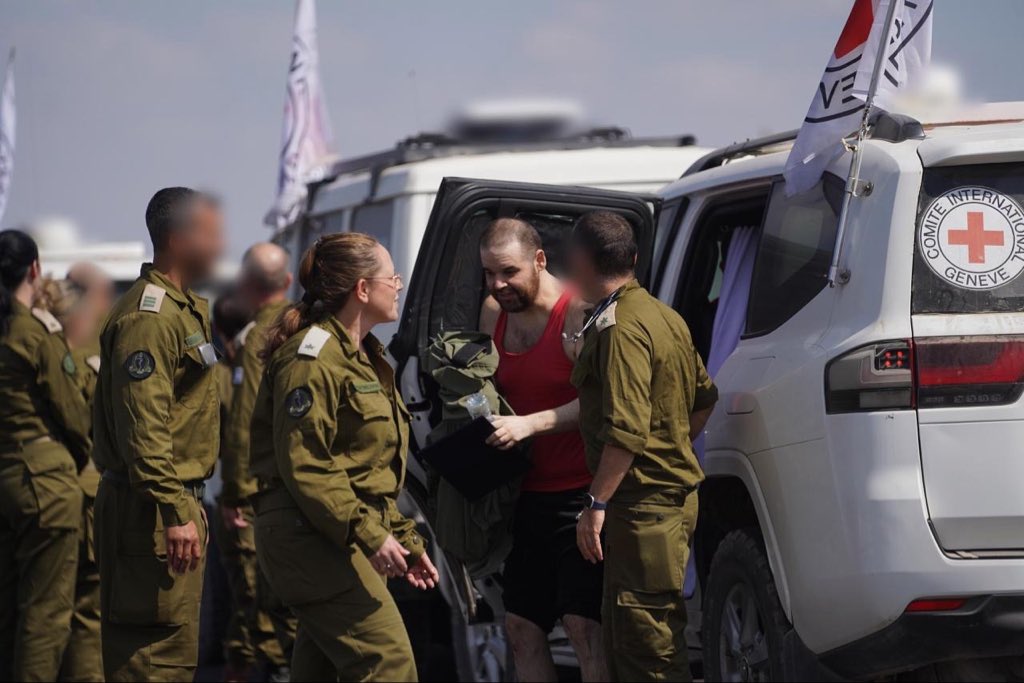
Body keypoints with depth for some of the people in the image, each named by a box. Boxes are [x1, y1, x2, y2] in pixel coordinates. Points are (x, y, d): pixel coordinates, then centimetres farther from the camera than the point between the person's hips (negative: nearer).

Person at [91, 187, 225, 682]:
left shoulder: (187, 308, 18)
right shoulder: (148, 318, -16)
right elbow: (143, 427, -24)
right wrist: (175, 512, -27)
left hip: (178, 502, 11)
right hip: (154, 510, -11)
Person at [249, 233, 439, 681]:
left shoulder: (363, 357, 21)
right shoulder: (313, 357, -13)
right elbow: (304, 466, -20)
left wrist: (404, 540, 21)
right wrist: (369, 535, -24)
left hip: (348, 541, 10)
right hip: (312, 539, -10)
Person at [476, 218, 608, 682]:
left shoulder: (576, 313, -13)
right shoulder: (493, 314, 10)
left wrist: (528, 425, -28)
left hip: (579, 494, -8)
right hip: (528, 495, 8)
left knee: (583, 625, -14)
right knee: (521, 626, 9)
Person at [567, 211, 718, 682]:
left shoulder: (619, 329, -17)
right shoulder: (663, 317, 15)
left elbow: (626, 430, -24)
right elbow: (704, 399, 23)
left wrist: (596, 503, -21)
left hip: (643, 508, -10)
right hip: (673, 492, 10)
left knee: (649, 645, -9)